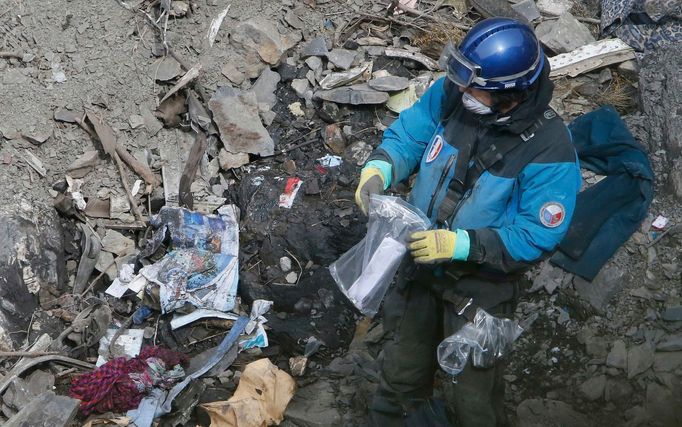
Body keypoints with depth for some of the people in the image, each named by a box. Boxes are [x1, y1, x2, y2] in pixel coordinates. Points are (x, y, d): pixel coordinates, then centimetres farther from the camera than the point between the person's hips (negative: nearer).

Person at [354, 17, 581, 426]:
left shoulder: (549, 151, -28)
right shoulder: (451, 94, -14)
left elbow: (535, 236, -25)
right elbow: (407, 134, -1)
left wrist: (460, 245, -34)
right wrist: (378, 169, -22)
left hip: (481, 288, -5)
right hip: (420, 263, 5)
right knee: (401, 374, 26)